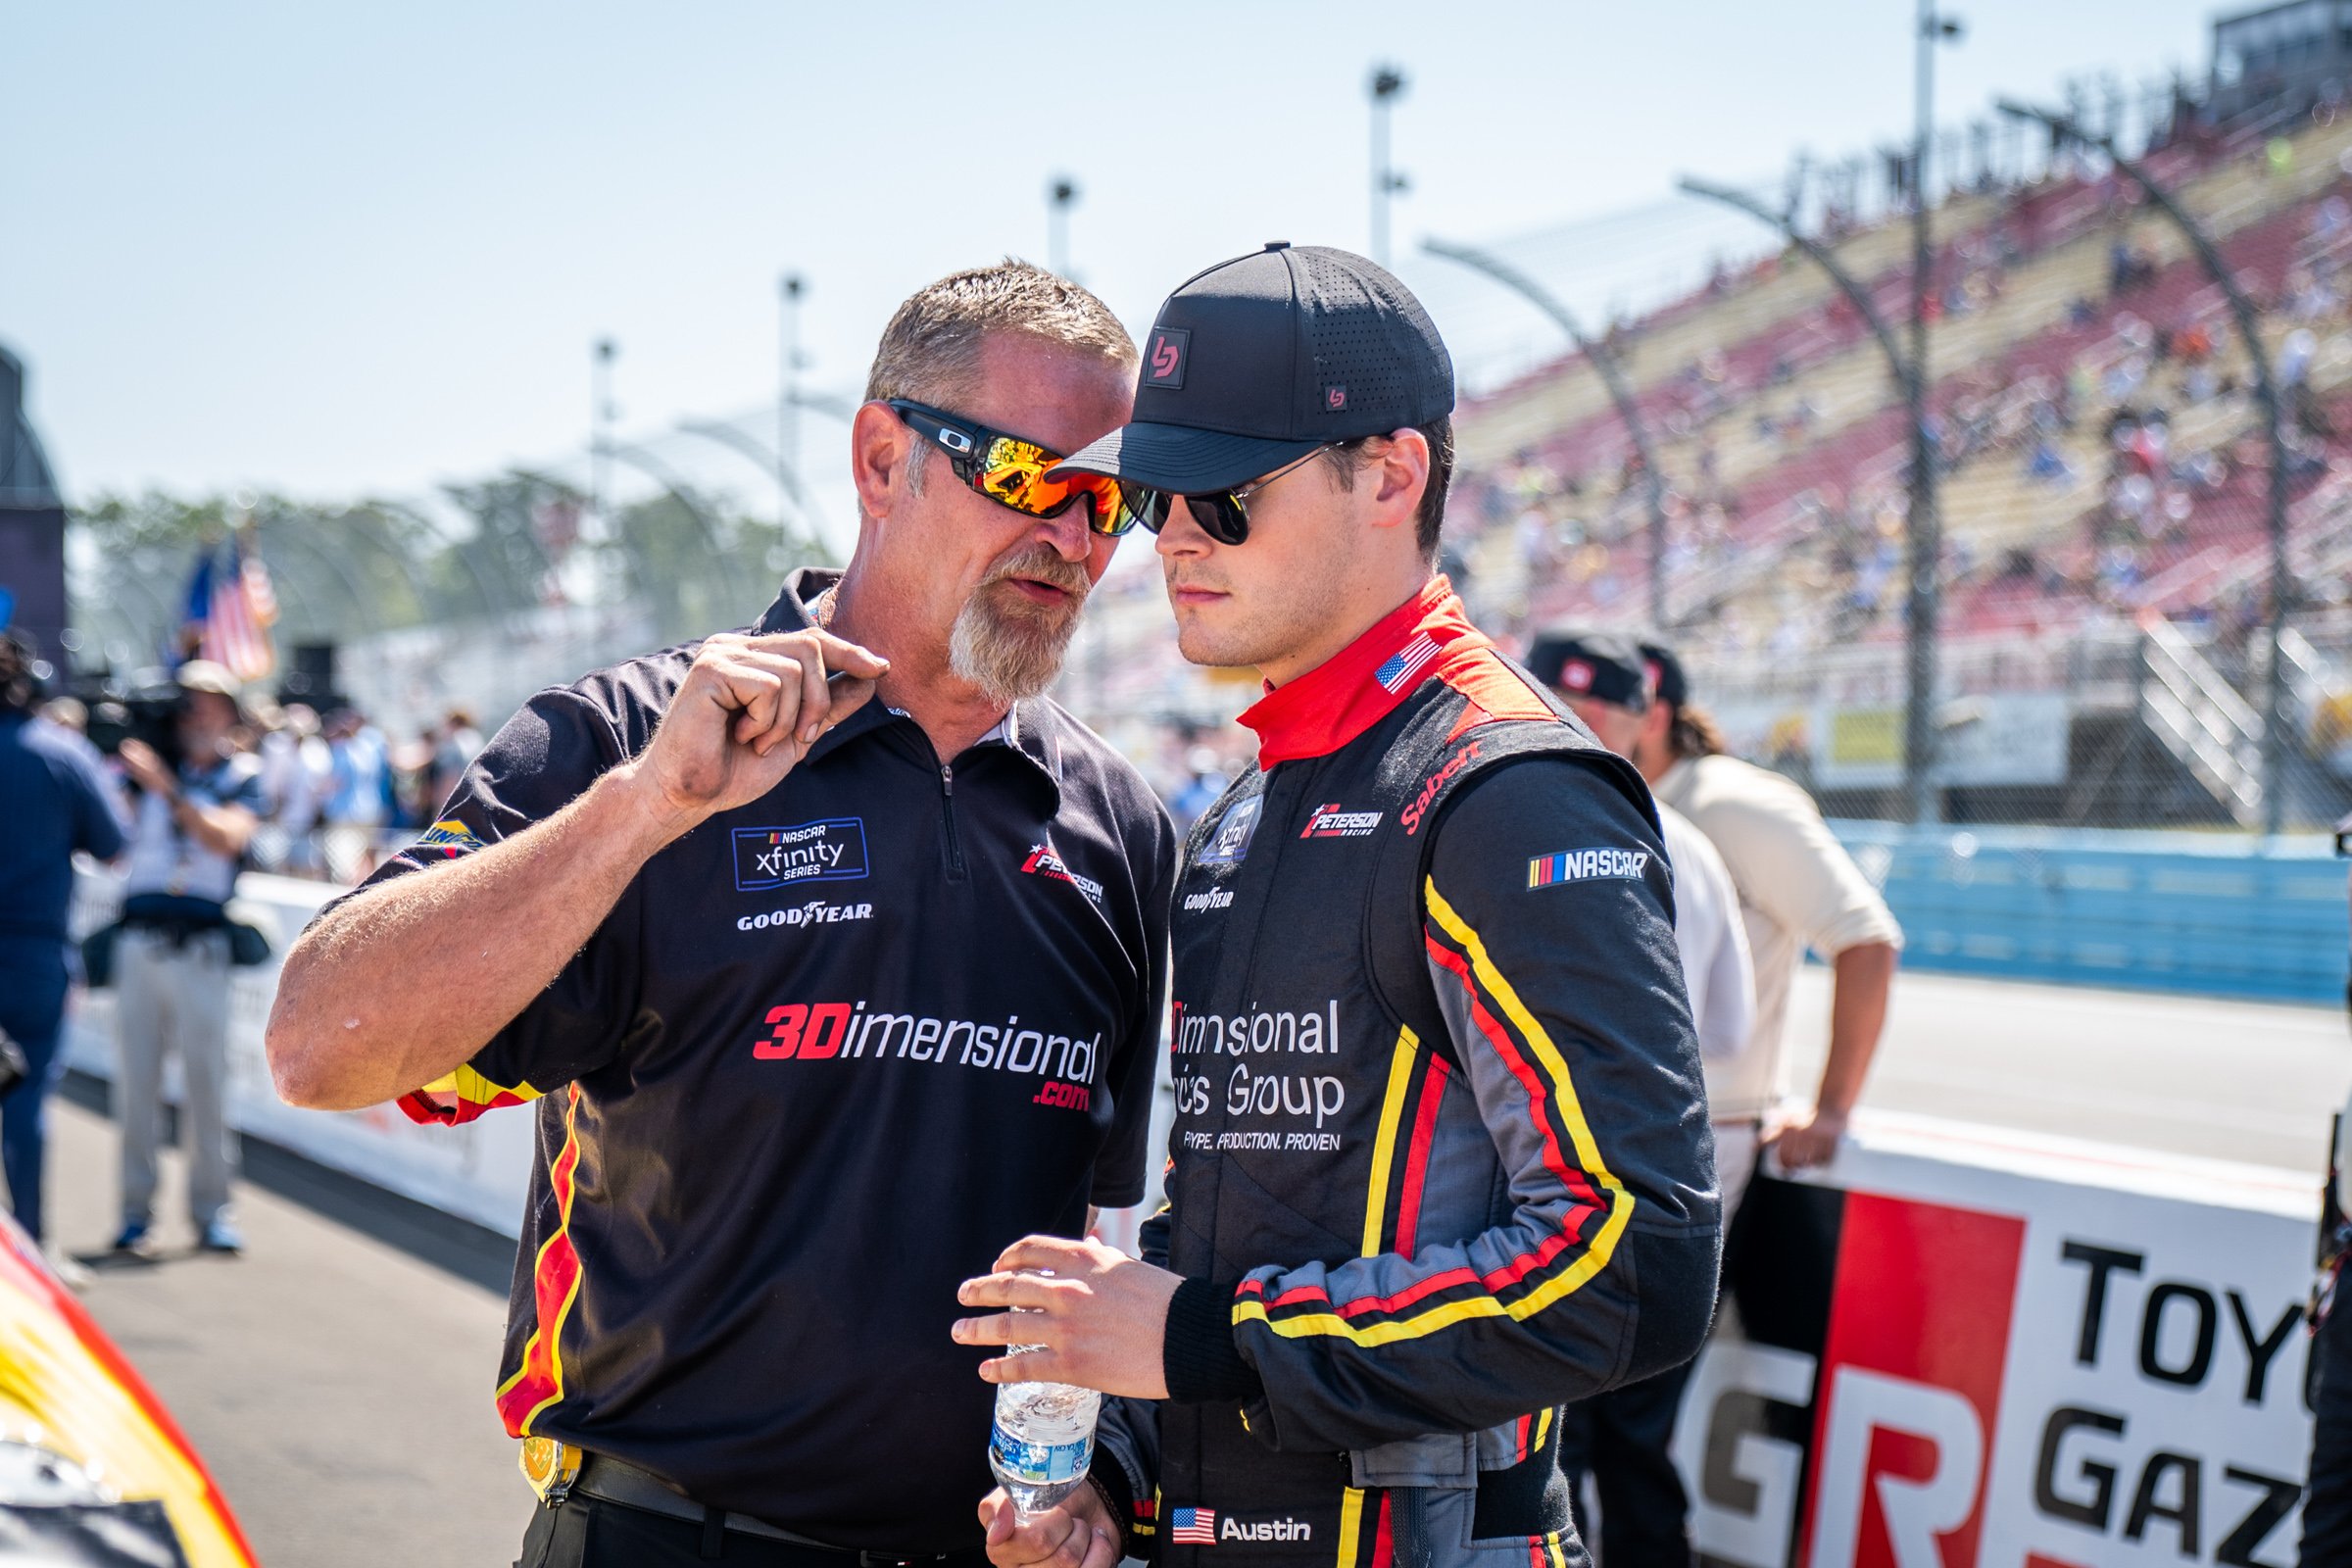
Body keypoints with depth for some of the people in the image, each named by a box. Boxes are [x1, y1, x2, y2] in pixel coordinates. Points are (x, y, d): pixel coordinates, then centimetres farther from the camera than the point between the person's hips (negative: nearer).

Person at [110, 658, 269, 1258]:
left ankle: (212, 1208, 6)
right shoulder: (149, 762, 11)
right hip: (140, 938, 2)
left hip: (202, 944, -2)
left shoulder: (244, 776, 7)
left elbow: (226, 838, -12)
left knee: (207, 1077, -1)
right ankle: (136, 1209, 8)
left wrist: (166, 789, -21)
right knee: (136, 1078, 2)